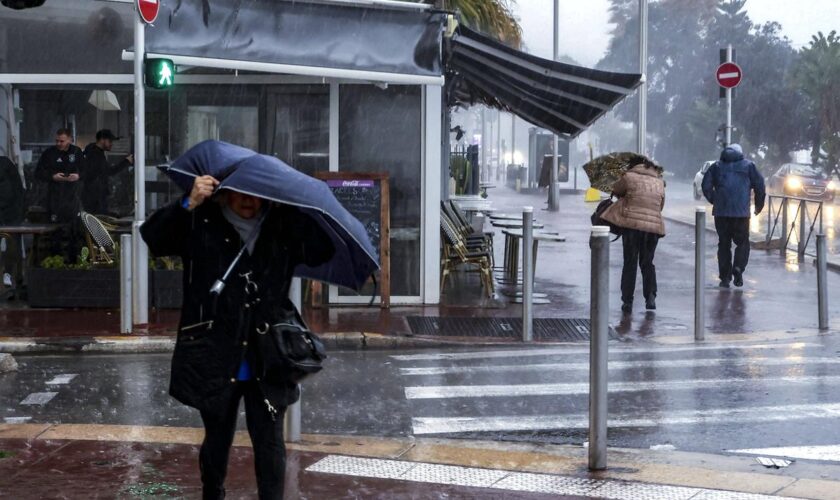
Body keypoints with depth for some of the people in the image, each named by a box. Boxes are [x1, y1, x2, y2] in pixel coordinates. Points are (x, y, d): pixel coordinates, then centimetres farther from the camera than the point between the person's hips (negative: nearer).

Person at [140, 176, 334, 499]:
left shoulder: (283, 227, 3)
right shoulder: (201, 224, -4)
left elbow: (324, 251, -2)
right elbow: (152, 236, -14)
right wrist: (189, 204, -28)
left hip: (266, 363, 1)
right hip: (215, 361, 0)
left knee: (270, 443, 2)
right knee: (217, 440, 17)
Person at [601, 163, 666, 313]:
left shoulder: (630, 177, 3)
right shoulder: (660, 183, 14)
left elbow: (616, 191, 18)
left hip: (632, 224, -3)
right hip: (653, 226, 3)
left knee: (630, 264, 4)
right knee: (647, 263, 15)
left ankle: (627, 301, 2)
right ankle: (651, 296, 1)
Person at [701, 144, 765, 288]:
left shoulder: (717, 166, 10)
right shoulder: (748, 165, 7)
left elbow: (706, 186, 4)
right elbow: (760, 185, 3)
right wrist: (759, 205, 14)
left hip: (721, 211, 2)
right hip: (741, 211, -2)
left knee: (724, 244, 9)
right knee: (742, 242, 10)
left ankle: (725, 277, 7)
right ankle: (738, 268, -13)